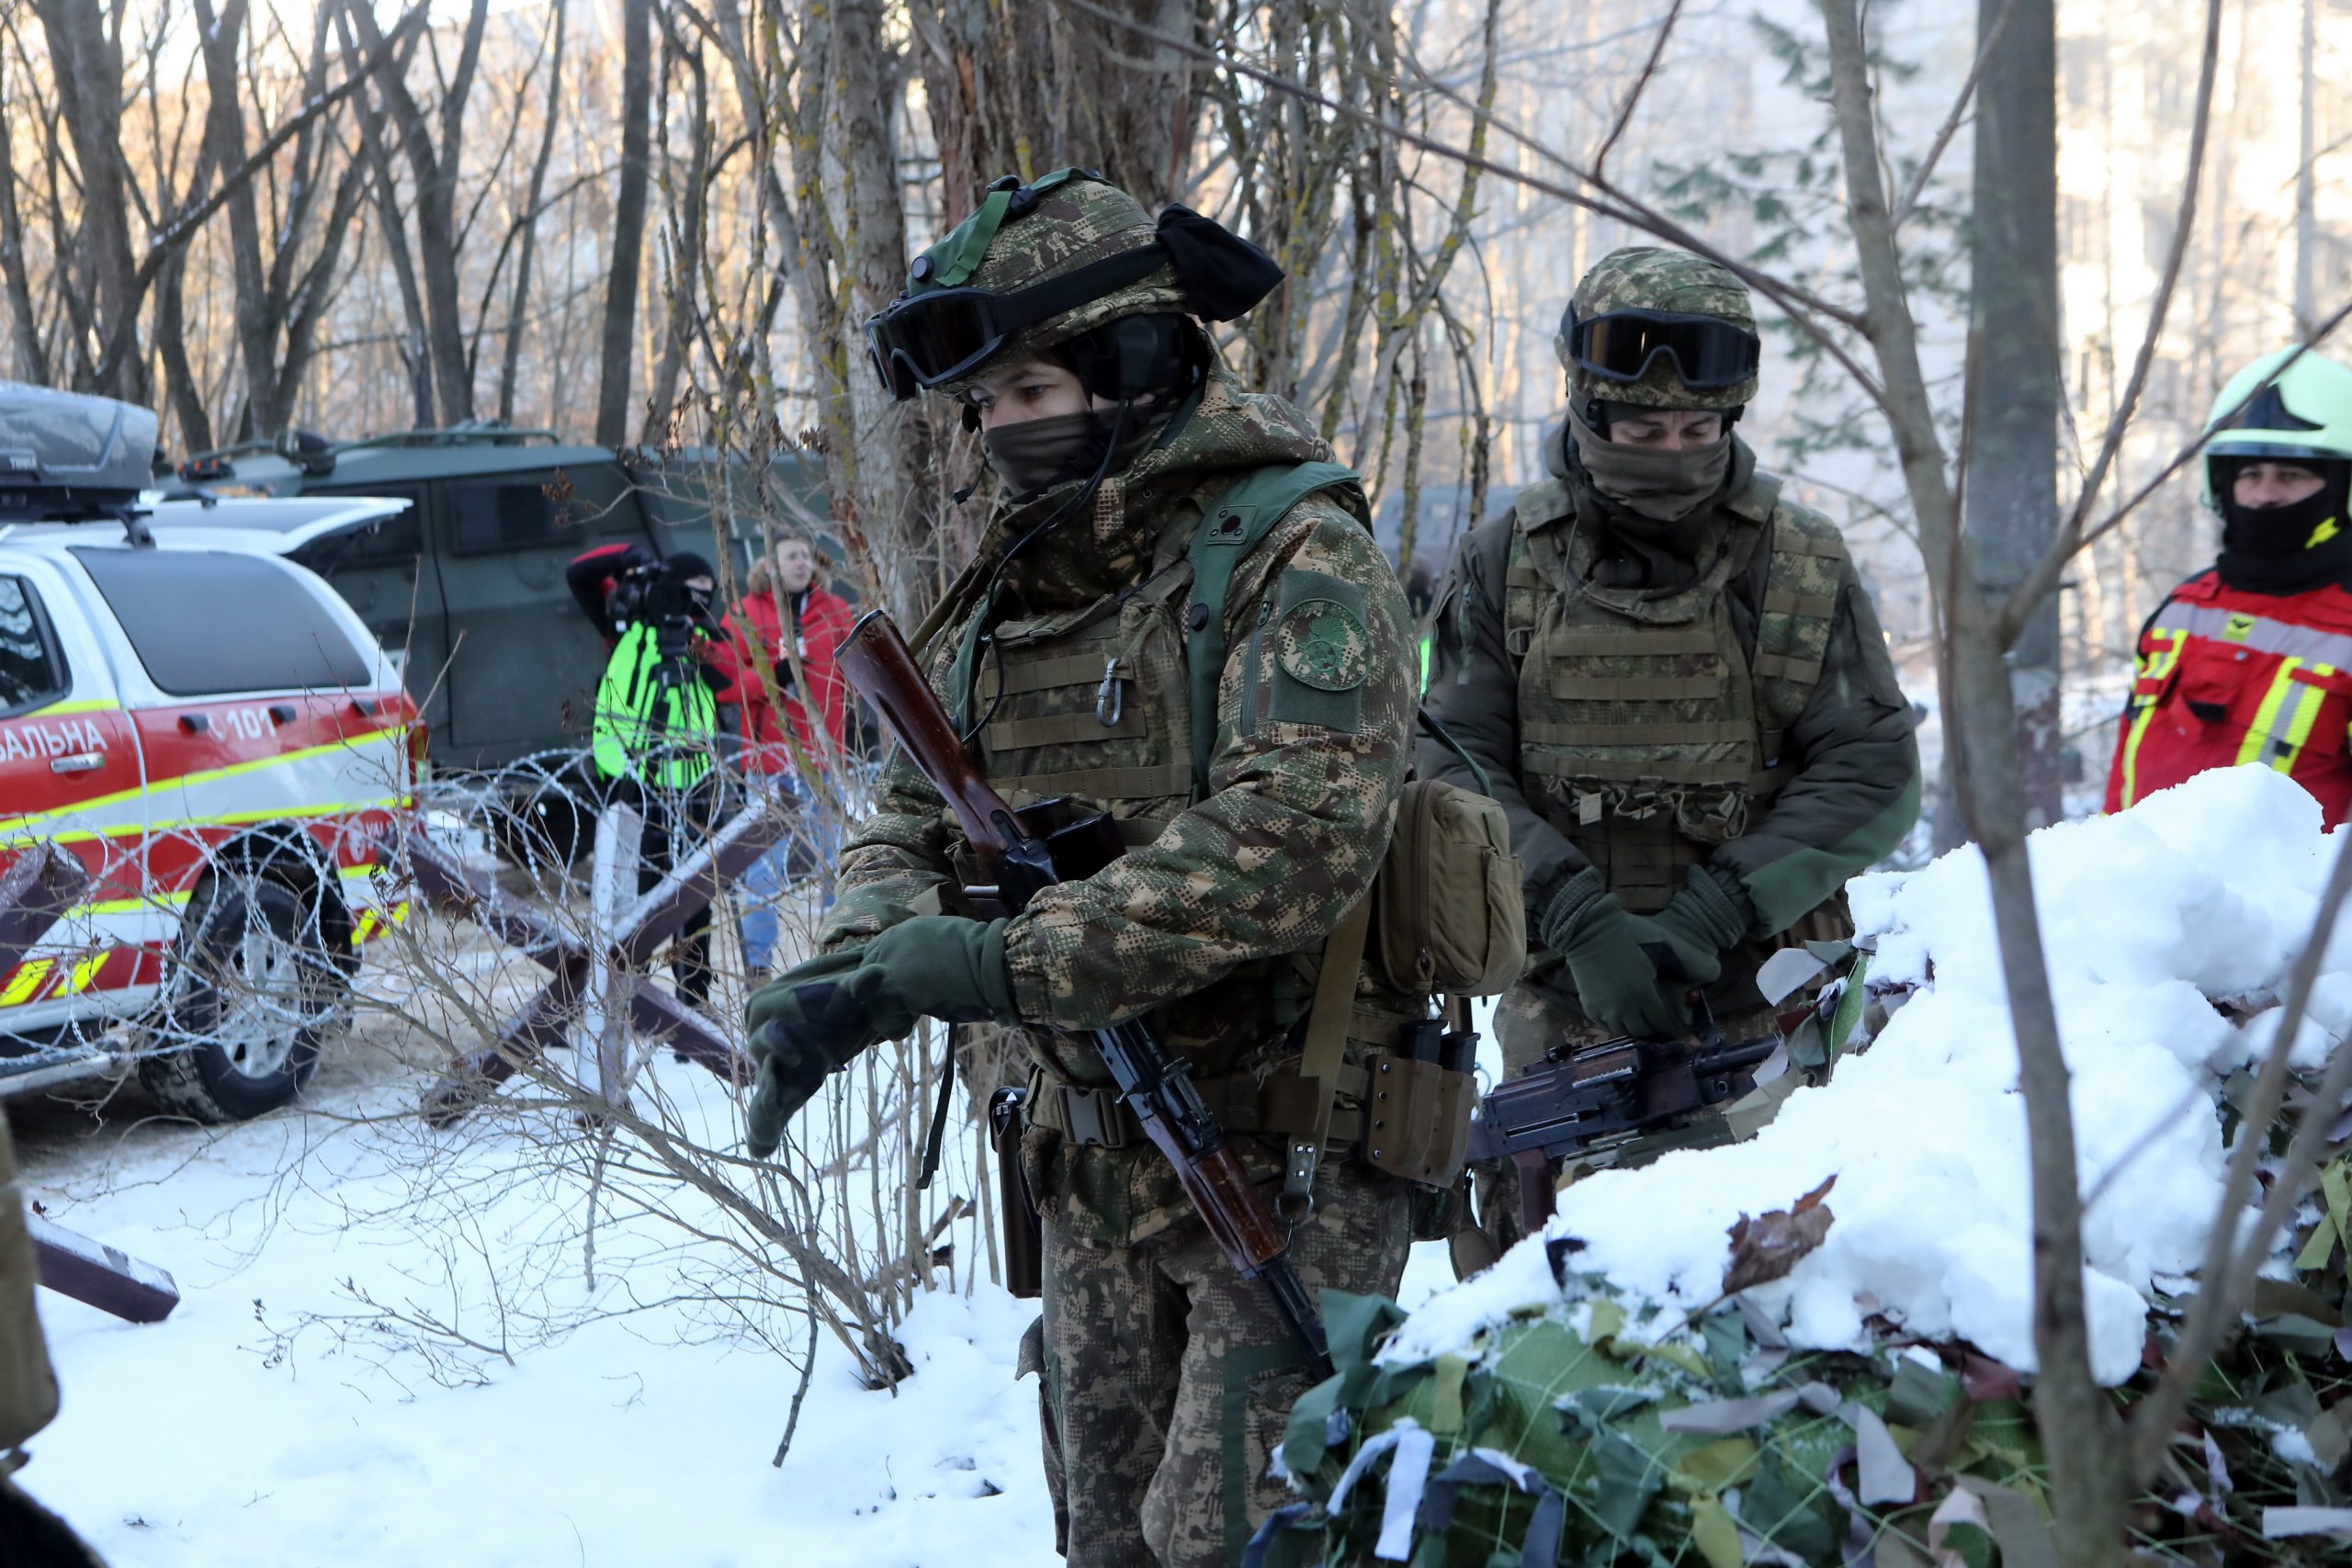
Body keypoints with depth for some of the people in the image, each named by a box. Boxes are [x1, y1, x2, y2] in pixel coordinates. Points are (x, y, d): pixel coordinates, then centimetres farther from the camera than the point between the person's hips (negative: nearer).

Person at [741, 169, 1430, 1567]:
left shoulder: (1293, 555, -15)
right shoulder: (1014, 585, 9)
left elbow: (1292, 844, -29)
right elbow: (911, 815, 11)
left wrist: (988, 964, -29)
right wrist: (867, 963, -13)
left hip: (1284, 1156, -7)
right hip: (1095, 1156, 7)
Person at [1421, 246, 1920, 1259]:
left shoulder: (1800, 567, 4)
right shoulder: (1506, 565, 4)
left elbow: (1873, 775, -1)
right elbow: (1456, 772, -1)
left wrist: (1714, 910, -13)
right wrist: (1579, 918, -16)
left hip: (1763, 1017, 0)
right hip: (1568, 1016, 0)